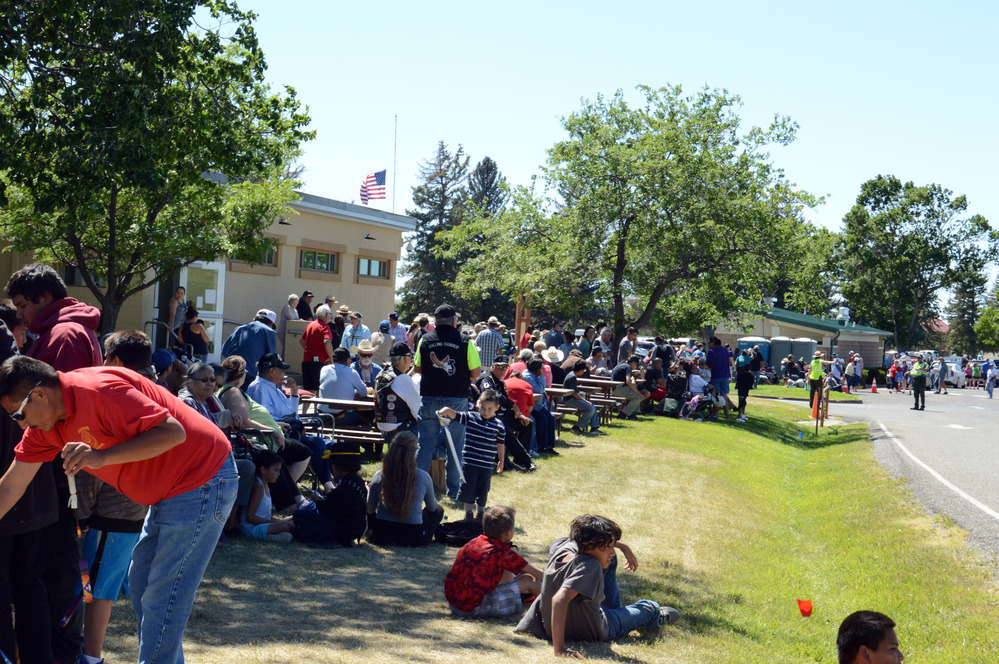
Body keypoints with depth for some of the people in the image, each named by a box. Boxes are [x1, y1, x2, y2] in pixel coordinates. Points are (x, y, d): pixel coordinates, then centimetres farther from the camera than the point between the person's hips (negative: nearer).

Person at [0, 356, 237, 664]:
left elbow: (174, 431, -28)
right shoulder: (45, 423, 5)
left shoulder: (99, 390, -24)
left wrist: (102, 456, -34)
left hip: (202, 482, -11)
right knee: (141, 583, 19)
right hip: (169, 490, 11)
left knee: (162, 599, -9)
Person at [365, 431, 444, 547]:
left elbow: (370, 510, 5)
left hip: (381, 537, 2)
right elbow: (432, 507, 10)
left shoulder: (379, 476, -7)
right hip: (414, 539, -2)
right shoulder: (423, 477, -9)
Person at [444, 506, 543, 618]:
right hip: (474, 609, -7)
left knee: (507, 574, 23)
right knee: (527, 581, 5)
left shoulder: (475, 541, 10)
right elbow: (536, 573, 2)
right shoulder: (503, 552, -10)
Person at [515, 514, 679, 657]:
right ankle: (656, 616, 56)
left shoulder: (565, 546, -16)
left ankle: (614, 609, 37)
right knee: (649, 607, 18)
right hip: (592, 633, -6)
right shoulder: (590, 566, -38)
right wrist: (559, 649, -51)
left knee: (609, 562, 15)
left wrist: (623, 546, 14)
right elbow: (559, 599, -51)